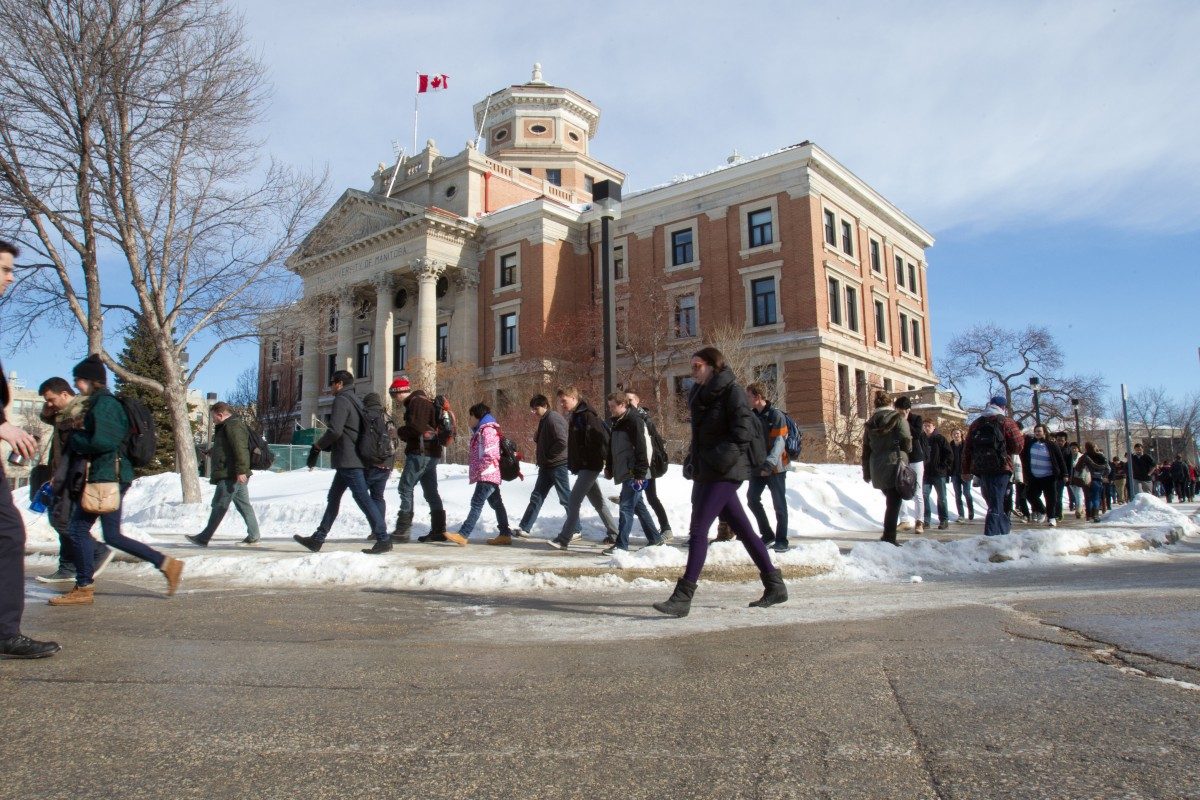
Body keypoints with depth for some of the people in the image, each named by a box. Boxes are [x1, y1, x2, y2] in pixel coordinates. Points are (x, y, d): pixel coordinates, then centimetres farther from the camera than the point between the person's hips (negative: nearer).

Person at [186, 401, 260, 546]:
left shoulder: (233, 426, -14)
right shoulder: (227, 426, 22)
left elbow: (240, 449, -24)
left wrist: (241, 470, -29)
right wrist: (212, 454, 42)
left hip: (230, 475, -11)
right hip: (237, 475, 11)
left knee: (219, 506, -4)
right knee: (244, 505, 9)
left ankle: (204, 538, 2)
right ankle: (253, 536, 10)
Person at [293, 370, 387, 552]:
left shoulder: (341, 400, -10)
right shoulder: (355, 400, 20)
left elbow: (335, 431, -20)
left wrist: (316, 447, -7)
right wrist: (328, 446, 18)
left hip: (348, 460, -10)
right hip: (352, 460, 10)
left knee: (363, 498, -10)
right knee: (333, 497, 14)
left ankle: (384, 539, -10)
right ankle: (317, 539, 21)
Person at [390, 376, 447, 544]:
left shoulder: (417, 402, -10)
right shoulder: (419, 402, 22)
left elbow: (416, 428, -20)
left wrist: (399, 431, -4)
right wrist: (403, 428, 5)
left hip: (421, 453, -10)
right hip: (431, 453, 10)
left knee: (406, 487, -9)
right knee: (431, 492, 10)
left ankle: (403, 528, -10)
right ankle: (438, 530, 13)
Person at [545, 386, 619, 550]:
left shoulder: (587, 415, -14)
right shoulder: (574, 417, 14)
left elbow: (603, 437, -19)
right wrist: (572, 464, 14)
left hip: (590, 466, -10)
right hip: (582, 466, 10)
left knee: (573, 501, -11)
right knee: (597, 501, 14)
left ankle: (563, 539, -9)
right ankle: (614, 534, 23)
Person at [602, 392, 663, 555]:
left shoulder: (634, 421, -14)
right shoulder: (616, 422, 14)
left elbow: (641, 448, -18)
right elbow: (612, 448, 21)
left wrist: (640, 474, -20)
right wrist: (609, 468, 17)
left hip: (633, 474, -9)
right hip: (624, 473, 9)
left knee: (626, 506, -8)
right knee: (638, 506, 15)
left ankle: (621, 545, -3)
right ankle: (655, 539, 25)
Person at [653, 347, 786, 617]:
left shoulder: (732, 392, -9)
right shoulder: (701, 395, 16)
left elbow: (744, 431, -18)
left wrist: (722, 457, -22)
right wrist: (691, 462, 11)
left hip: (724, 472, -8)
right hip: (706, 471, 9)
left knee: (698, 529, -13)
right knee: (743, 530, 13)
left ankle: (683, 597, -12)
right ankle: (775, 586, 22)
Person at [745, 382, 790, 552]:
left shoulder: (776, 415, -13)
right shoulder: (752, 416, 8)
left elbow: (779, 442, -20)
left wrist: (770, 463, -32)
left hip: (775, 468, -7)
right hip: (758, 467, 7)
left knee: (779, 504, 0)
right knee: (752, 499, 4)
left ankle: (781, 540, 11)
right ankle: (767, 534, 18)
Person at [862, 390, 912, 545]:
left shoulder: (870, 423, 12)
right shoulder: (898, 418, -4)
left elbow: (866, 450, 14)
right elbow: (907, 444, -8)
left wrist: (867, 473, 20)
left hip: (877, 469, 5)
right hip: (894, 467, -5)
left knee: (891, 501, 17)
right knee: (894, 503, 0)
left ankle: (888, 537, 17)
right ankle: (889, 538, -4)